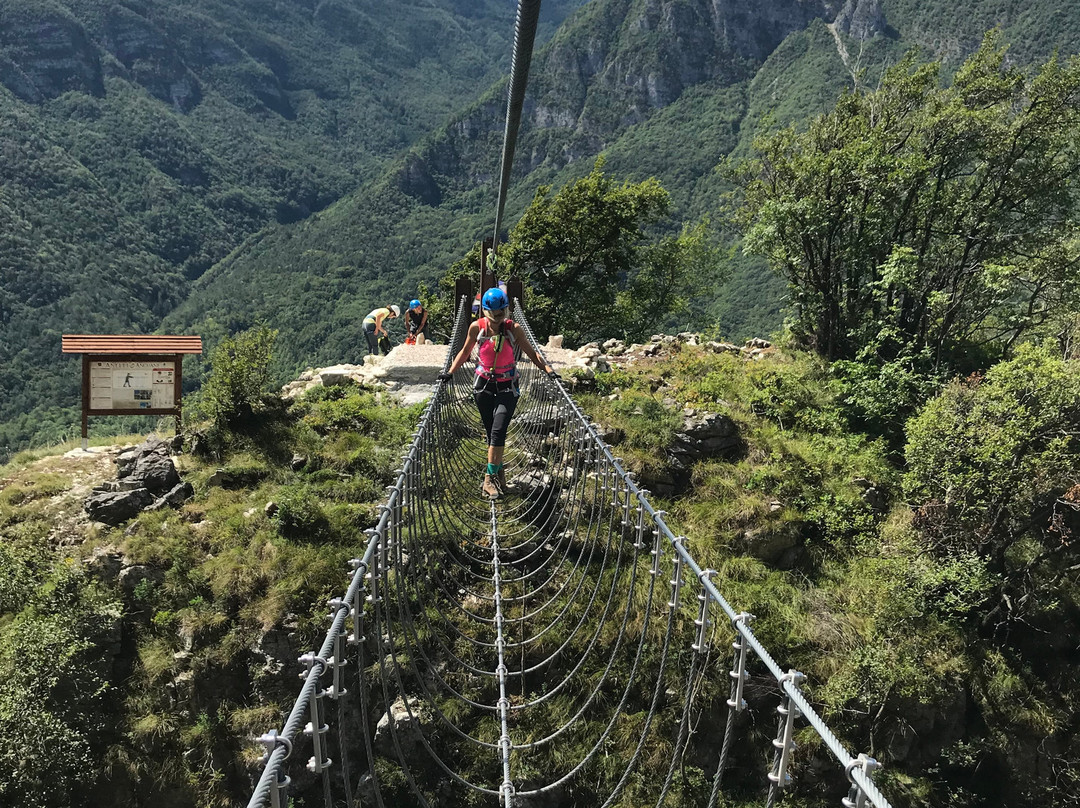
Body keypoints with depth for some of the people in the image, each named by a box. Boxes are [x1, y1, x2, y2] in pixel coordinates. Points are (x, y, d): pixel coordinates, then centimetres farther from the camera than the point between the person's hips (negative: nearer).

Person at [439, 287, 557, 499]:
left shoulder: (514, 329, -9)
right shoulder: (477, 327, -7)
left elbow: (531, 353, 1)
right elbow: (465, 352, 8)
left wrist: (548, 370, -12)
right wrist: (450, 372, 0)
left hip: (507, 387, -2)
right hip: (483, 386, 2)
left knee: (498, 432, -12)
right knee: (491, 432, 9)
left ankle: (491, 477, -7)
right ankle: (498, 471, 23)